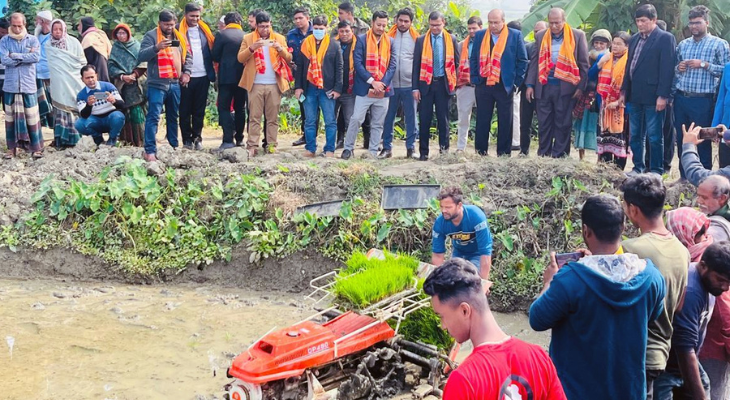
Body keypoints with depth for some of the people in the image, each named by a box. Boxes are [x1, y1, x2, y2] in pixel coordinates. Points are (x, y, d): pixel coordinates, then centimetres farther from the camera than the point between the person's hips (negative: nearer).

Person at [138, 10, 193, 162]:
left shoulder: (179, 37, 14)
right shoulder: (151, 36, -4)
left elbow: (188, 55, 22)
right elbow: (141, 56, -14)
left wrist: (186, 72, 7)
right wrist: (156, 48, -28)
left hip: (175, 83, 6)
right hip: (157, 84, -6)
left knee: (173, 116, 14)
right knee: (153, 117, -9)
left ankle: (173, 146, 23)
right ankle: (150, 150, -11)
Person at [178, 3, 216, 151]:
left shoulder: (204, 29, 11)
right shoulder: (179, 30, -1)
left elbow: (212, 48, 11)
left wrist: (212, 72, 0)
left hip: (203, 76, 3)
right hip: (186, 76, -3)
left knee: (199, 110, 7)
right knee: (185, 110, 3)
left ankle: (197, 138, 13)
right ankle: (187, 139, 10)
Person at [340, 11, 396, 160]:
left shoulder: (390, 42, 9)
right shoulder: (362, 40, 0)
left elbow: (392, 65, 4)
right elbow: (357, 63, -7)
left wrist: (383, 83, -11)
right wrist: (372, 81, -15)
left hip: (383, 90, 3)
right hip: (364, 88, -3)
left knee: (378, 124, 7)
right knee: (356, 119, -6)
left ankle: (373, 152, 14)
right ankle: (348, 148, 7)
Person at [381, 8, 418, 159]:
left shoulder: (416, 38, 4)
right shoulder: (389, 36, 6)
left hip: (409, 84, -1)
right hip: (391, 84, 1)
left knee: (410, 117, 3)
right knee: (388, 117, 4)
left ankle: (411, 148, 9)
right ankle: (387, 148, 10)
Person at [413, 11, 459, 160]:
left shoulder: (451, 40, 5)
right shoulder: (421, 40, 3)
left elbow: (456, 63, 9)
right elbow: (416, 64, 2)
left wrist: (454, 83, 1)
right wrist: (415, 87, -3)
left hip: (443, 83, 0)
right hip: (426, 83, 0)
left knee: (443, 118, 5)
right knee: (424, 119, 1)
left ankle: (444, 149, 13)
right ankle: (423, 152, 7)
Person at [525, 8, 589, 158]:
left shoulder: (578, 35, 0)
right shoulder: (540, 36, 8)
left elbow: (584, 63, 0)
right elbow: (534, 61, 10)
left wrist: (581, 87, -6)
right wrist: (530, 85, 3)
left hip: (565, 86, -2)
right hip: (544, 86, 3)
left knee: (563, 124, 2)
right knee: (544, 124, 7)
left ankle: (559, 157, 8)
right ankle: (543, 156, 15)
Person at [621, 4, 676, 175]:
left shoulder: (665, 38, -6)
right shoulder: (634, 39, 15)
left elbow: (667, 69, -11)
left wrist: (663, 96, -16)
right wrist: (624, 91, 14)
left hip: (653, 96, -7)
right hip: (635, 96, 7)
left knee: (655, 137, 0)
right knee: (635, 136, 12)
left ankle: (656, 170, 8)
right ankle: (638, 167, 22)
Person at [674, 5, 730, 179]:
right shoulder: (682, 44, 13)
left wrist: (704, 65, -16)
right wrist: (678, 68, -1)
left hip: (703, 101, -5)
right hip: (681, 99, 5)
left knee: (703, 141, 1)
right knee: (681, 139, 10)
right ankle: (684, 177, 21)